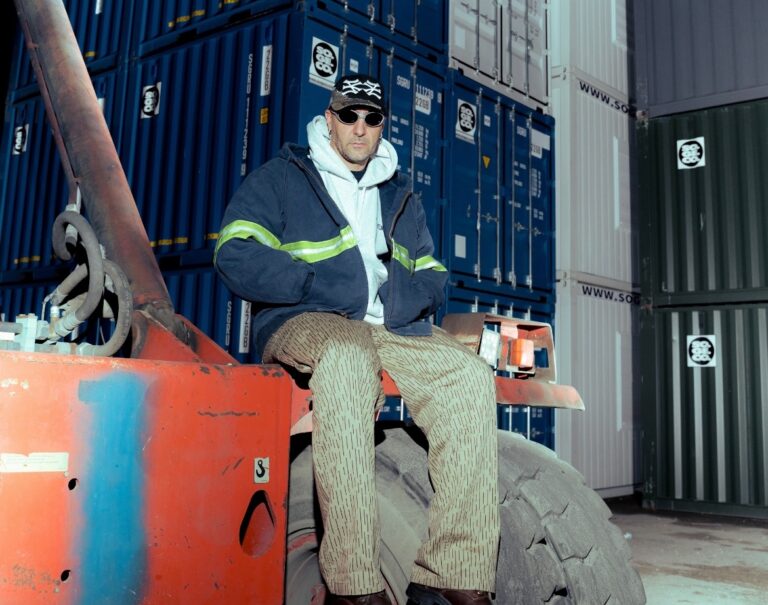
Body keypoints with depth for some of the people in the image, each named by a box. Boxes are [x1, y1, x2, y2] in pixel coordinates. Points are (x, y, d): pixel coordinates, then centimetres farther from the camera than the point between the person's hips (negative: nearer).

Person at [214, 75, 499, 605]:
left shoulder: (400, 196, 26)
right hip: (304, 322, -5)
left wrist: (412, 293, -2)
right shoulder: (281, 178, 10)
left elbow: (432, 274, 24)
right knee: (348, 356, -41)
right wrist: (318, 283, -14)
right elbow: (236, 256, -5)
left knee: (470, 373, -24)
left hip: (393, 327, 5)